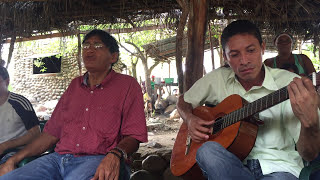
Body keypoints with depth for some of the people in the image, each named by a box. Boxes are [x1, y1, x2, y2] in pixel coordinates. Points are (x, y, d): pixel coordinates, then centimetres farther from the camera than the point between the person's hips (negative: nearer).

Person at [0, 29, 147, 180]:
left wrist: (115, 155, -25)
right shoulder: (75, 85, 22)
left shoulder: (128, 85, 6)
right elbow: (52, 132, 21)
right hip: (59, 158, 6)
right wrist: (14, 159, 11)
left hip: (98, 160, -5)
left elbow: (133, 136, -2)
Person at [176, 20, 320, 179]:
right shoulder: (218, 78, 3)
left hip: (276, 167, -3)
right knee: (208, 150, -31)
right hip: (232, 164, 4)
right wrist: (190, 120, -4)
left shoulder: (289, 83, -8)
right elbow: (183, 101, 19)